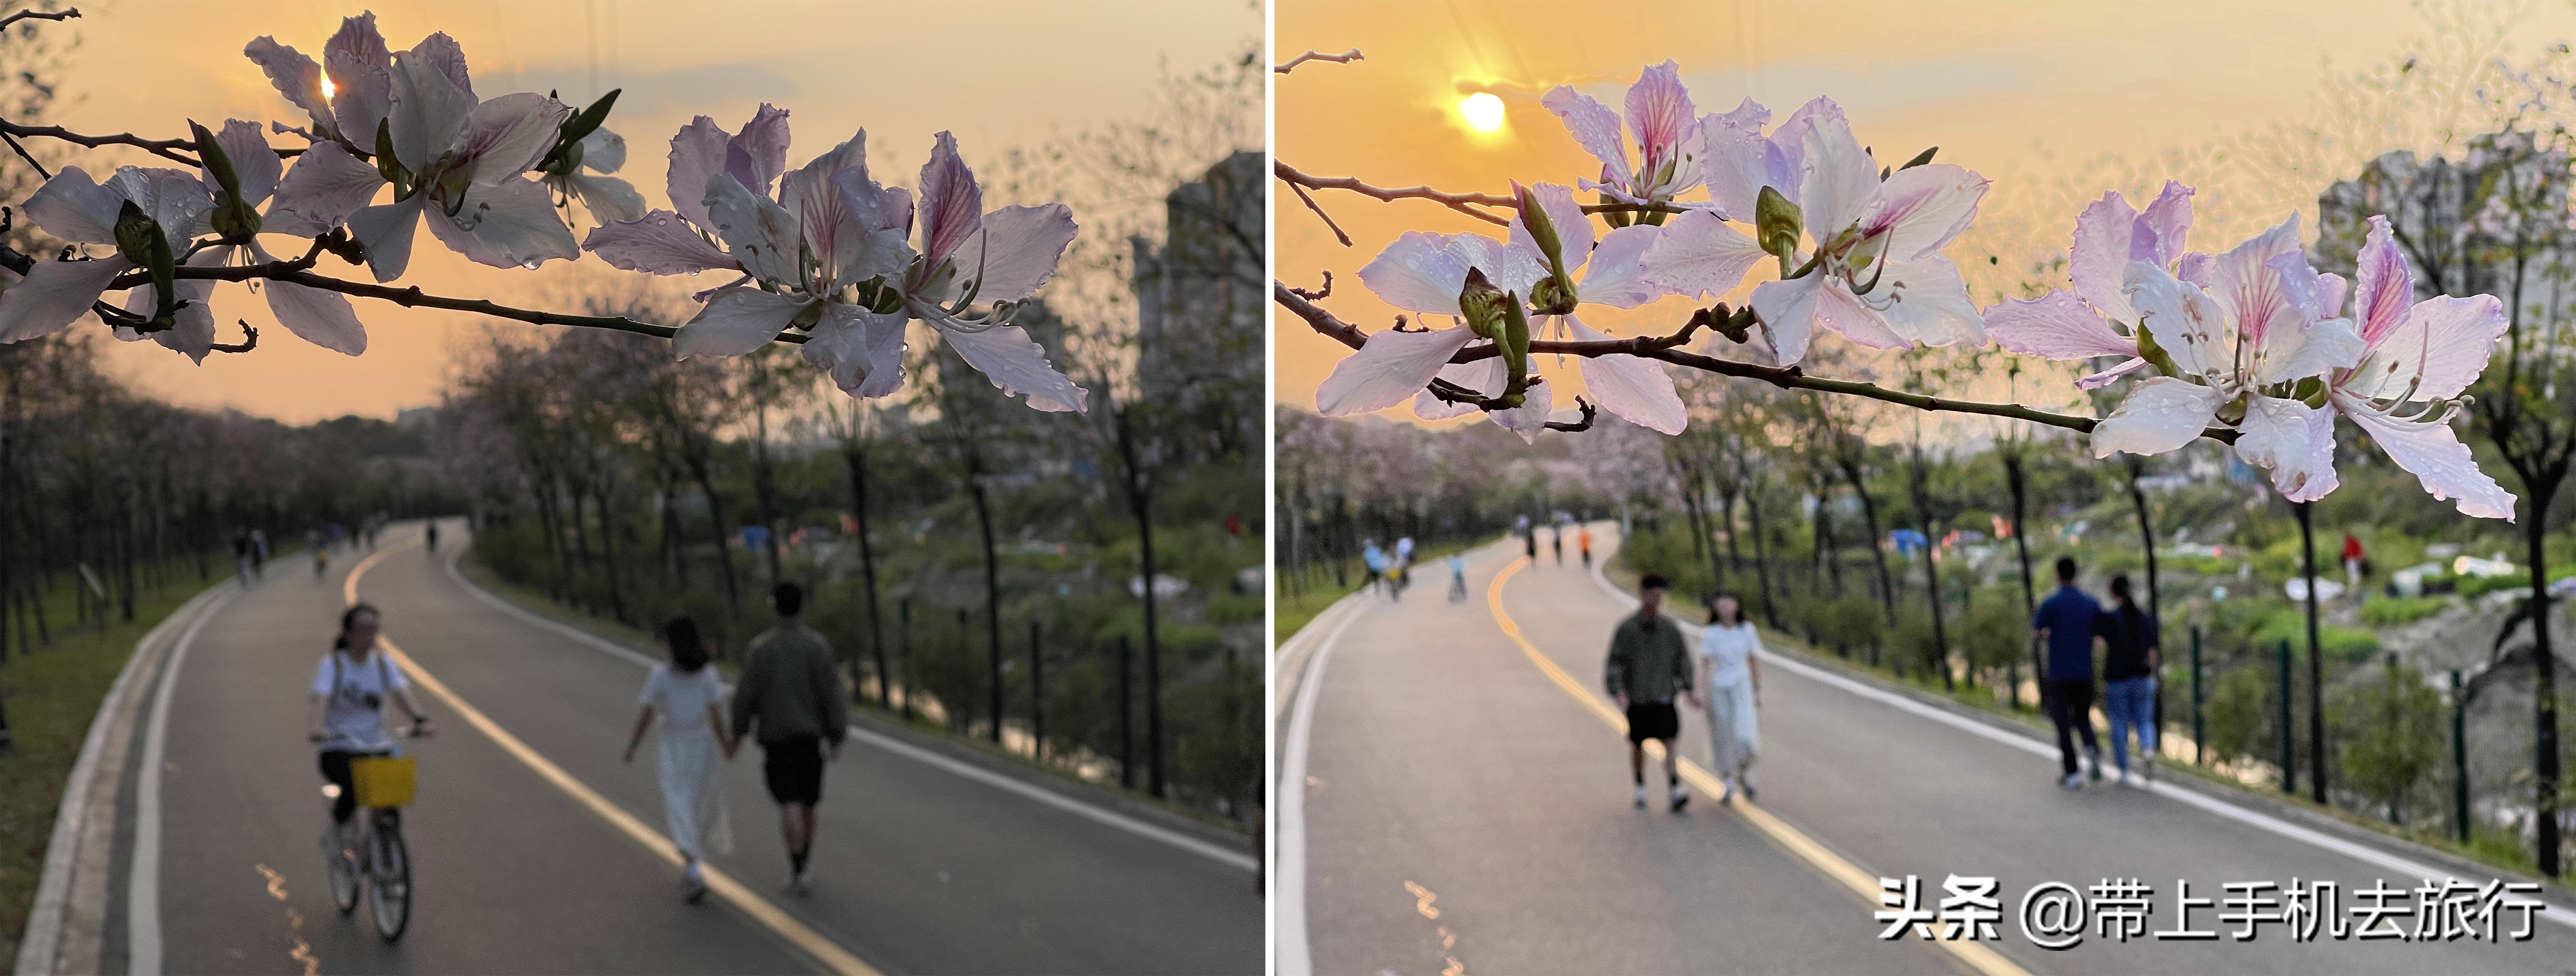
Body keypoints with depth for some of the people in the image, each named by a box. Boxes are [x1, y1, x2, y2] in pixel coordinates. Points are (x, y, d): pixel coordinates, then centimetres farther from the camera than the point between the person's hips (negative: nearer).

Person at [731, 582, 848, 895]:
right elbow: (832, 692, -9)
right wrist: (836, 737, -3)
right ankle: (799, 867, 27)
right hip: (811, 736, 2)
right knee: (806, 804, 17)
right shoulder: (817, 646, -6)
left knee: (789, 805, -4)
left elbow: (746, 695, -6)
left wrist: (738, 733, 9)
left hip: (776, 737, -2)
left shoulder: (761, 648, -9)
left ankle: (799, 870, -20)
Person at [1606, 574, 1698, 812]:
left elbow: (1682, 658, 15)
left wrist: (1688, 689, 13)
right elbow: (1613, 664, -11)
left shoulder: (1670, 628, 0)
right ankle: (1640, 790, 33)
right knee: (1638, 746, 13)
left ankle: (1676, 792, -22)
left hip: (1664, 698, 1)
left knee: (1669, 745, -12)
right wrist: (1618, 693, -24)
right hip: (1636, 700, -1)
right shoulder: (1626, 629, -9)